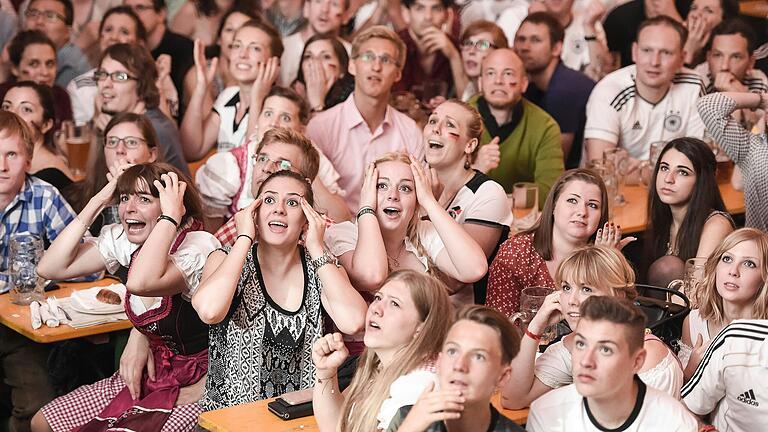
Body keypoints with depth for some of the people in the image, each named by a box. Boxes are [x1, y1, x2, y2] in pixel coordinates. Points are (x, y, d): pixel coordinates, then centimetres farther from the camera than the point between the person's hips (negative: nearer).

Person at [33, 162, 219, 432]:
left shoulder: (199, 246, -23)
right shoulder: (123, 240, 0)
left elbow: (140, 282, -42)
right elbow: (50, 268, -4)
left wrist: (171, 214, -32)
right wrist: (99, 201, -6)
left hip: (200, 389, -8)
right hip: (153, 376, 8)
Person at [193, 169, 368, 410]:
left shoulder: (320, 266, 7)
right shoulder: (226, 260, 3)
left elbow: (353, 322, -14)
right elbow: (209, 311, -21)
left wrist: (316, 248, -6)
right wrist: (245, 238, -10)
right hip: (228, 415, 1)